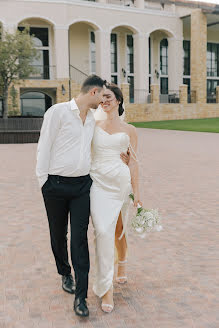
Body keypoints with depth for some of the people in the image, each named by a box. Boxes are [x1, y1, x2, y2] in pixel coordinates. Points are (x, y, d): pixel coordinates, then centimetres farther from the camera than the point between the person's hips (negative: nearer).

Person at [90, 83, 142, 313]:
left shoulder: (129, 130, 8)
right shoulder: (94, 125, 12)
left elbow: (133, 161, 5)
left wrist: (136, 191, 2)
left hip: (120, 181, 0)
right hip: (98, 182, 0)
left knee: (118, 230, 10)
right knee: (102, 231, -11)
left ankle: (122, 265, 42)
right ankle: (106, 288, -2)